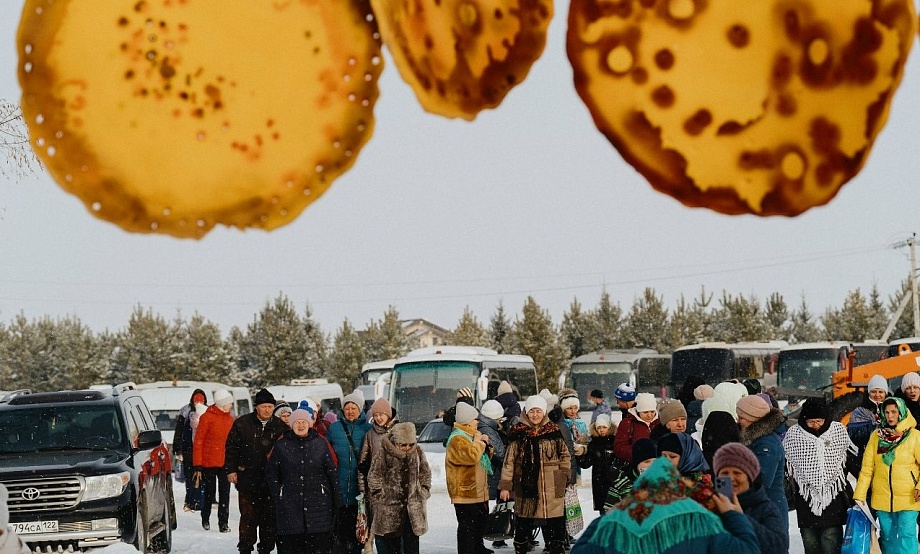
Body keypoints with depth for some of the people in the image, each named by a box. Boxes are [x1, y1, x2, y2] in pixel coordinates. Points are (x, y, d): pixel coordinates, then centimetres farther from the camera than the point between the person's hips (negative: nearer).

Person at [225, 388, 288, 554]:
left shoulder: (281, 426, 5)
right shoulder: (242, 423, 0)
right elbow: (231, 447, 3)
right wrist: (230, 470, -2)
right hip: (248, 477, -2)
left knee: (269, 516, 6)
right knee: (248, 516, 0)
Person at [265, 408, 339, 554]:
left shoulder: (321, 444, 5)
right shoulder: (281, 445, 4)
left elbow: (332, 472, 6)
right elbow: (270, 472, 10)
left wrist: (336, 500, 3)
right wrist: (278, 495, 2)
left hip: (319, 504, 0)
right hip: (289, 505, 0)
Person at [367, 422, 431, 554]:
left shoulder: (418, 452, 2)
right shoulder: (384, 454, -9)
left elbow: (425, 474, 15)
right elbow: (373, 477, -4)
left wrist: (424, 493, 7)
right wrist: (381, 497, -6)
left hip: (413, 507, 2)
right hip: (390, 507, -2)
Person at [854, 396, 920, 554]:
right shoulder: (876, 436, 3)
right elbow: (866, 468, 3)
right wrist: (859, 494, -2)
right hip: (882, 498, 3)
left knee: (906, 536, -9)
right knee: (888, 538, 10)